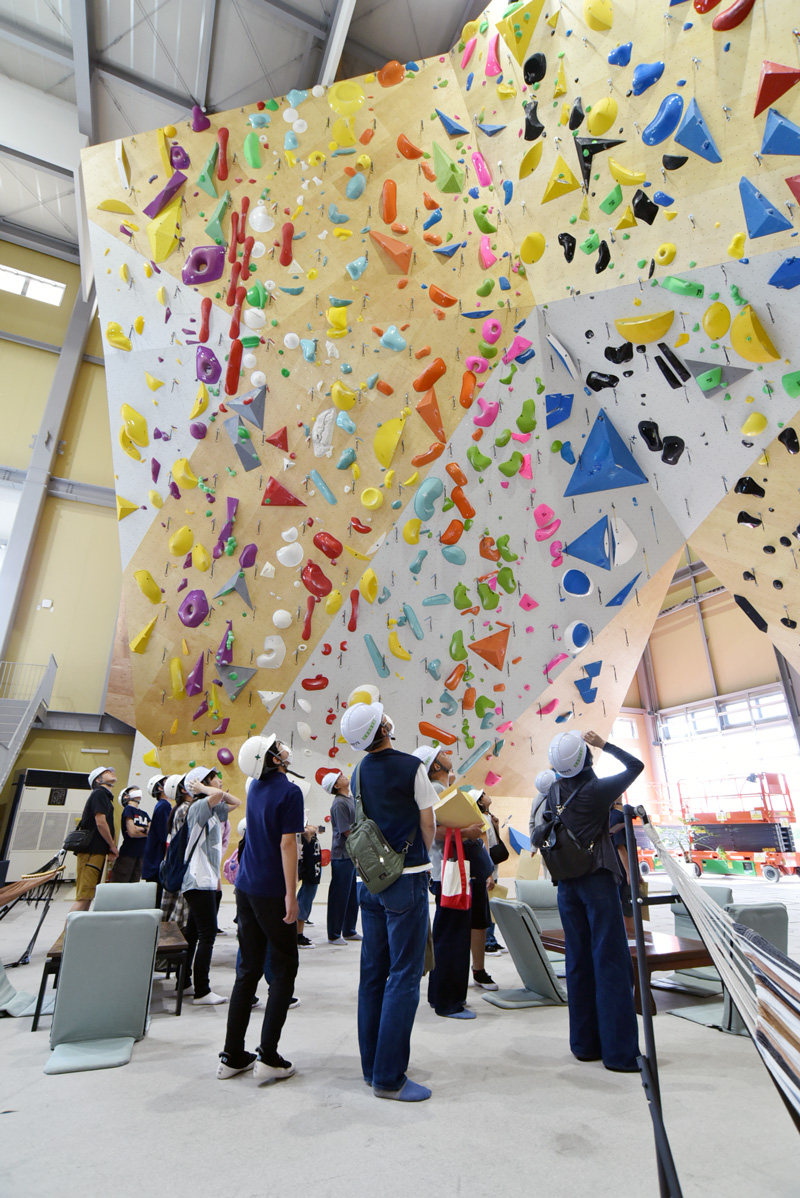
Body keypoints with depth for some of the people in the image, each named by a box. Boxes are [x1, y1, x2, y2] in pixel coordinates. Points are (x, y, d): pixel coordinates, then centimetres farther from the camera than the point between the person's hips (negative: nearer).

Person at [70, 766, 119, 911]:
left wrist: (112, 848, 10)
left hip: (97, 851, 10)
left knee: (88, 896, 10)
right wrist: (113, 846, -6)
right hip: (91, 851, -10)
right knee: (84, 897, -12)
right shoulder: (99, 793, -7)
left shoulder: (105, 796, 22)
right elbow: (100, 822, -17)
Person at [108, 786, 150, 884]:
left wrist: (140, 829, -11)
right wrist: (145, 833, 2)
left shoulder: (144, 814, 15)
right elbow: (132, 832, -13)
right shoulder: (128, 809, -4)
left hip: (140, 856, 6)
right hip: (127, 854, -6)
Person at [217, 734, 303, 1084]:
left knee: (248, 970, 15)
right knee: (284, 971, 7)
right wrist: (291, 895, -17)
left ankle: (232, 1055, 21)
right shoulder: (289, 791, -16)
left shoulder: (255, 787, 6)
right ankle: (267, 1057, 7)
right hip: (272, 892, -7)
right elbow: (287, 845, -19)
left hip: (245, 887, 7)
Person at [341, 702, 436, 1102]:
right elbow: (427, 821, -7)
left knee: (373, 972, 15)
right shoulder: (411, 767, -15)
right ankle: (389, 1077, 8)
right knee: (404, 975, 2)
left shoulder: (362, 769, 4)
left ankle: (372, 1067, 26)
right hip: (406, 878, -7)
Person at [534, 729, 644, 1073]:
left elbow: (539, 835, 7)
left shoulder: (553, 792, 2)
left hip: (566, 883, 6)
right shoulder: (598, 789, -13)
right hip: (597, 879, -5)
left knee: (578, 961, 12)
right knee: (611, 961, 1)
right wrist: (605, 745, 3)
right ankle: (619, 1052, 6)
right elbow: (636, 766, 0)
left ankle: (585, 1044, 22)